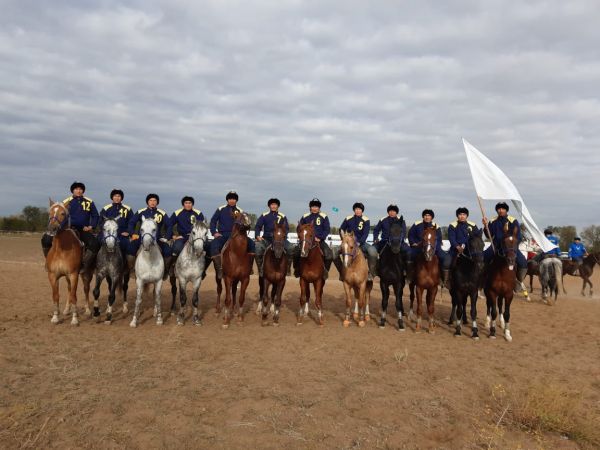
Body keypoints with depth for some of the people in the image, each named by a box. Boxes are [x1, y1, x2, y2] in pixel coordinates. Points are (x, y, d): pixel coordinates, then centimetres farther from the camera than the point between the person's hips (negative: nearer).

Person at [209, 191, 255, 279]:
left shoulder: (240, 211, 8)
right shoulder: (221, 209, 4)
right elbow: (213, 221, 8)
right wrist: (214, 232, -5)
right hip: (222, 235, -2)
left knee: (251, 243, -18)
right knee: (214, 244, -34)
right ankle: (219, 269, -33)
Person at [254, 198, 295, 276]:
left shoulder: (282, 216, 9)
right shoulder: (264, 216, 8)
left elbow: (287, 228, 8)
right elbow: (258, 226, 7)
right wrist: (257, 236, -11)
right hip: (266, 239, 0)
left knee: (291, 247, -23)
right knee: (257, 247, -29)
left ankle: (288, 268, -6)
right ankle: (260, 269, -13)